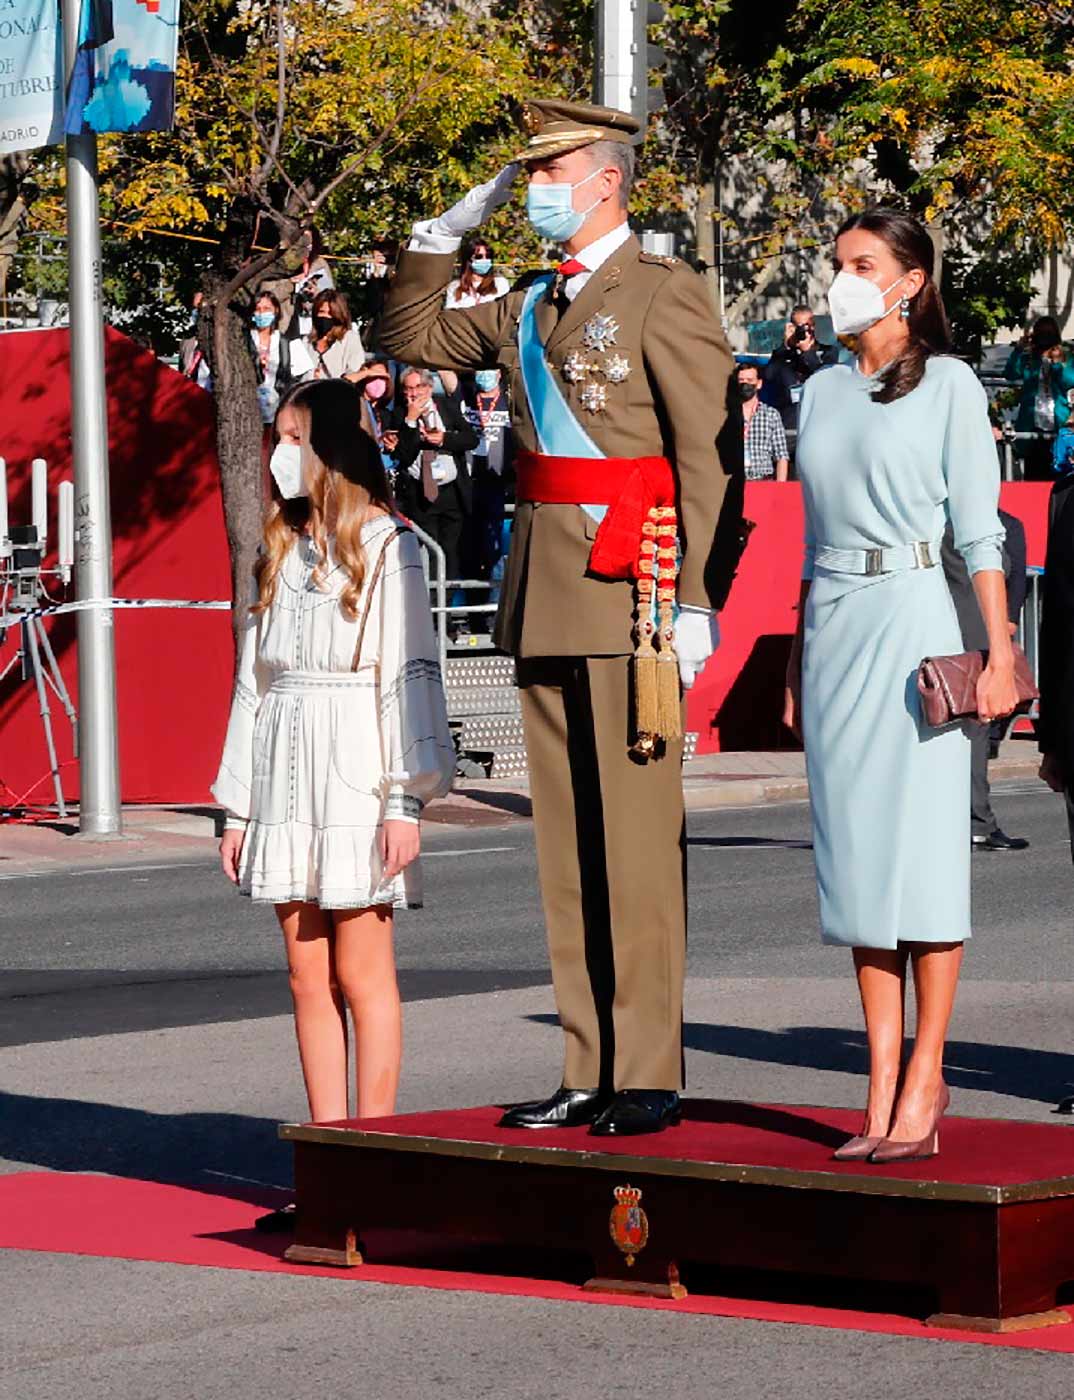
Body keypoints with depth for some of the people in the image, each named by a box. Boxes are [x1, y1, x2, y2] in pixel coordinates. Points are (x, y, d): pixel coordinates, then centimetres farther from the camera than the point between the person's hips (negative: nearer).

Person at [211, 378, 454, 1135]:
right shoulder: (281, 549, 15)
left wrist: (406, 801, -15)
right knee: (308, 978, 6)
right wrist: (239, 806, 15)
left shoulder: (386, 547, -5)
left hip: (356, 769, -6)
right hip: (285, 774, 6)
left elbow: (410, 674, -9)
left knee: (360, 973, -4)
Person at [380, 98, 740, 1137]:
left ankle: (648, 1076, -2)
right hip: (541, 593, 8)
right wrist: (445, 234, 17)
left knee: (637, 837, -5)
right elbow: (411, 337, 31)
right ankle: (589, 1070, 12)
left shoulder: (664, 295, -5)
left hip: (631, 586, -7)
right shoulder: (527, 309, 17)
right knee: (565, 841, 8)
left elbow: (709, 458, -10)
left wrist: (698, 602, -16)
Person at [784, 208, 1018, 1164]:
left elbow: (980, 529, -5)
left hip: (913, 617, -6)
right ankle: (883, 1086, 6)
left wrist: (1001, 653, -11)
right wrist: (797, 659, 16)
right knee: (853, 845, 3)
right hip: (833, 627, 6)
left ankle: (924, 1080, -3)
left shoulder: (947, 384, -1)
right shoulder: (823, 392, 15)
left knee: (920, 843, -7)